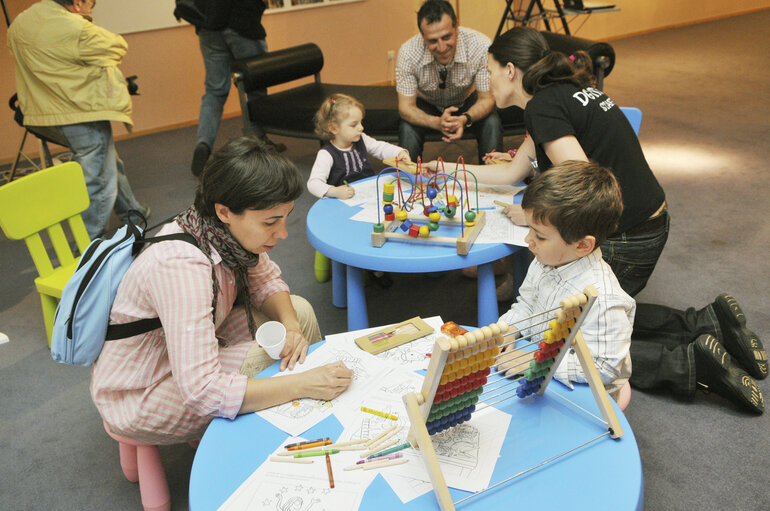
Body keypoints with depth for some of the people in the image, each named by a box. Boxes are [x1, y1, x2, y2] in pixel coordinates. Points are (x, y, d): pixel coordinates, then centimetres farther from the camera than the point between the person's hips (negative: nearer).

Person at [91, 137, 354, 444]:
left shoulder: (228, 230, -15)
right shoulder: (181, 266, -38)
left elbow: (266, 280, 3)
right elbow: (201, 391, -40)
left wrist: (290, 325, -17)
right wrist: (301, 385, -38)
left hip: (188, 348, 8)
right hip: (140, 397, -8)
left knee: (300, 310, -1)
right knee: (269, 361, -24)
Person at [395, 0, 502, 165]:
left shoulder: (481, 46, -31)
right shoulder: (408, 52, -30)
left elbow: (487, 99, -22)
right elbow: (406, 107, -25)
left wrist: (464, 119, -45)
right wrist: (437, 122, -45)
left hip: (467, 101, 1)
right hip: (427, 104, 0)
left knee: (492, 124, -27)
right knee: (407, 128, -29)